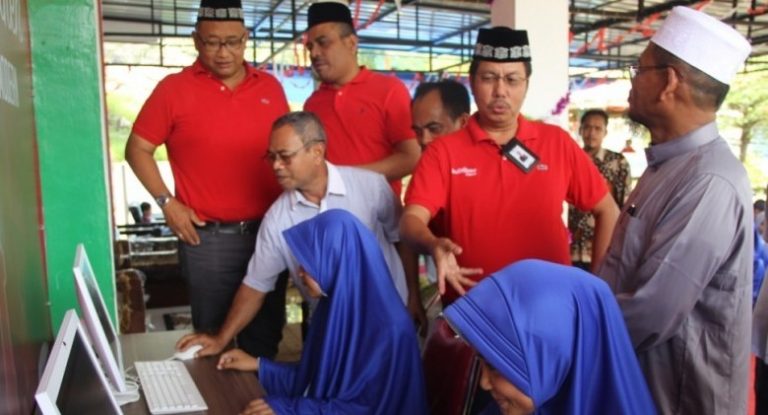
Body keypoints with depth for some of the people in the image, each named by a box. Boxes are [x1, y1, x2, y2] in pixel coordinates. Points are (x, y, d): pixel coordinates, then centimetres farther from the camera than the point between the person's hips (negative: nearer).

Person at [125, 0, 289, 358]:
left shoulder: (270, 87, 6)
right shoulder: (174, 89, -5)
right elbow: (138, 148, 1)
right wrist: (167, 201, -8)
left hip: (269, 231, 4)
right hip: (208, 237, -3)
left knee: (266, 334, 16)